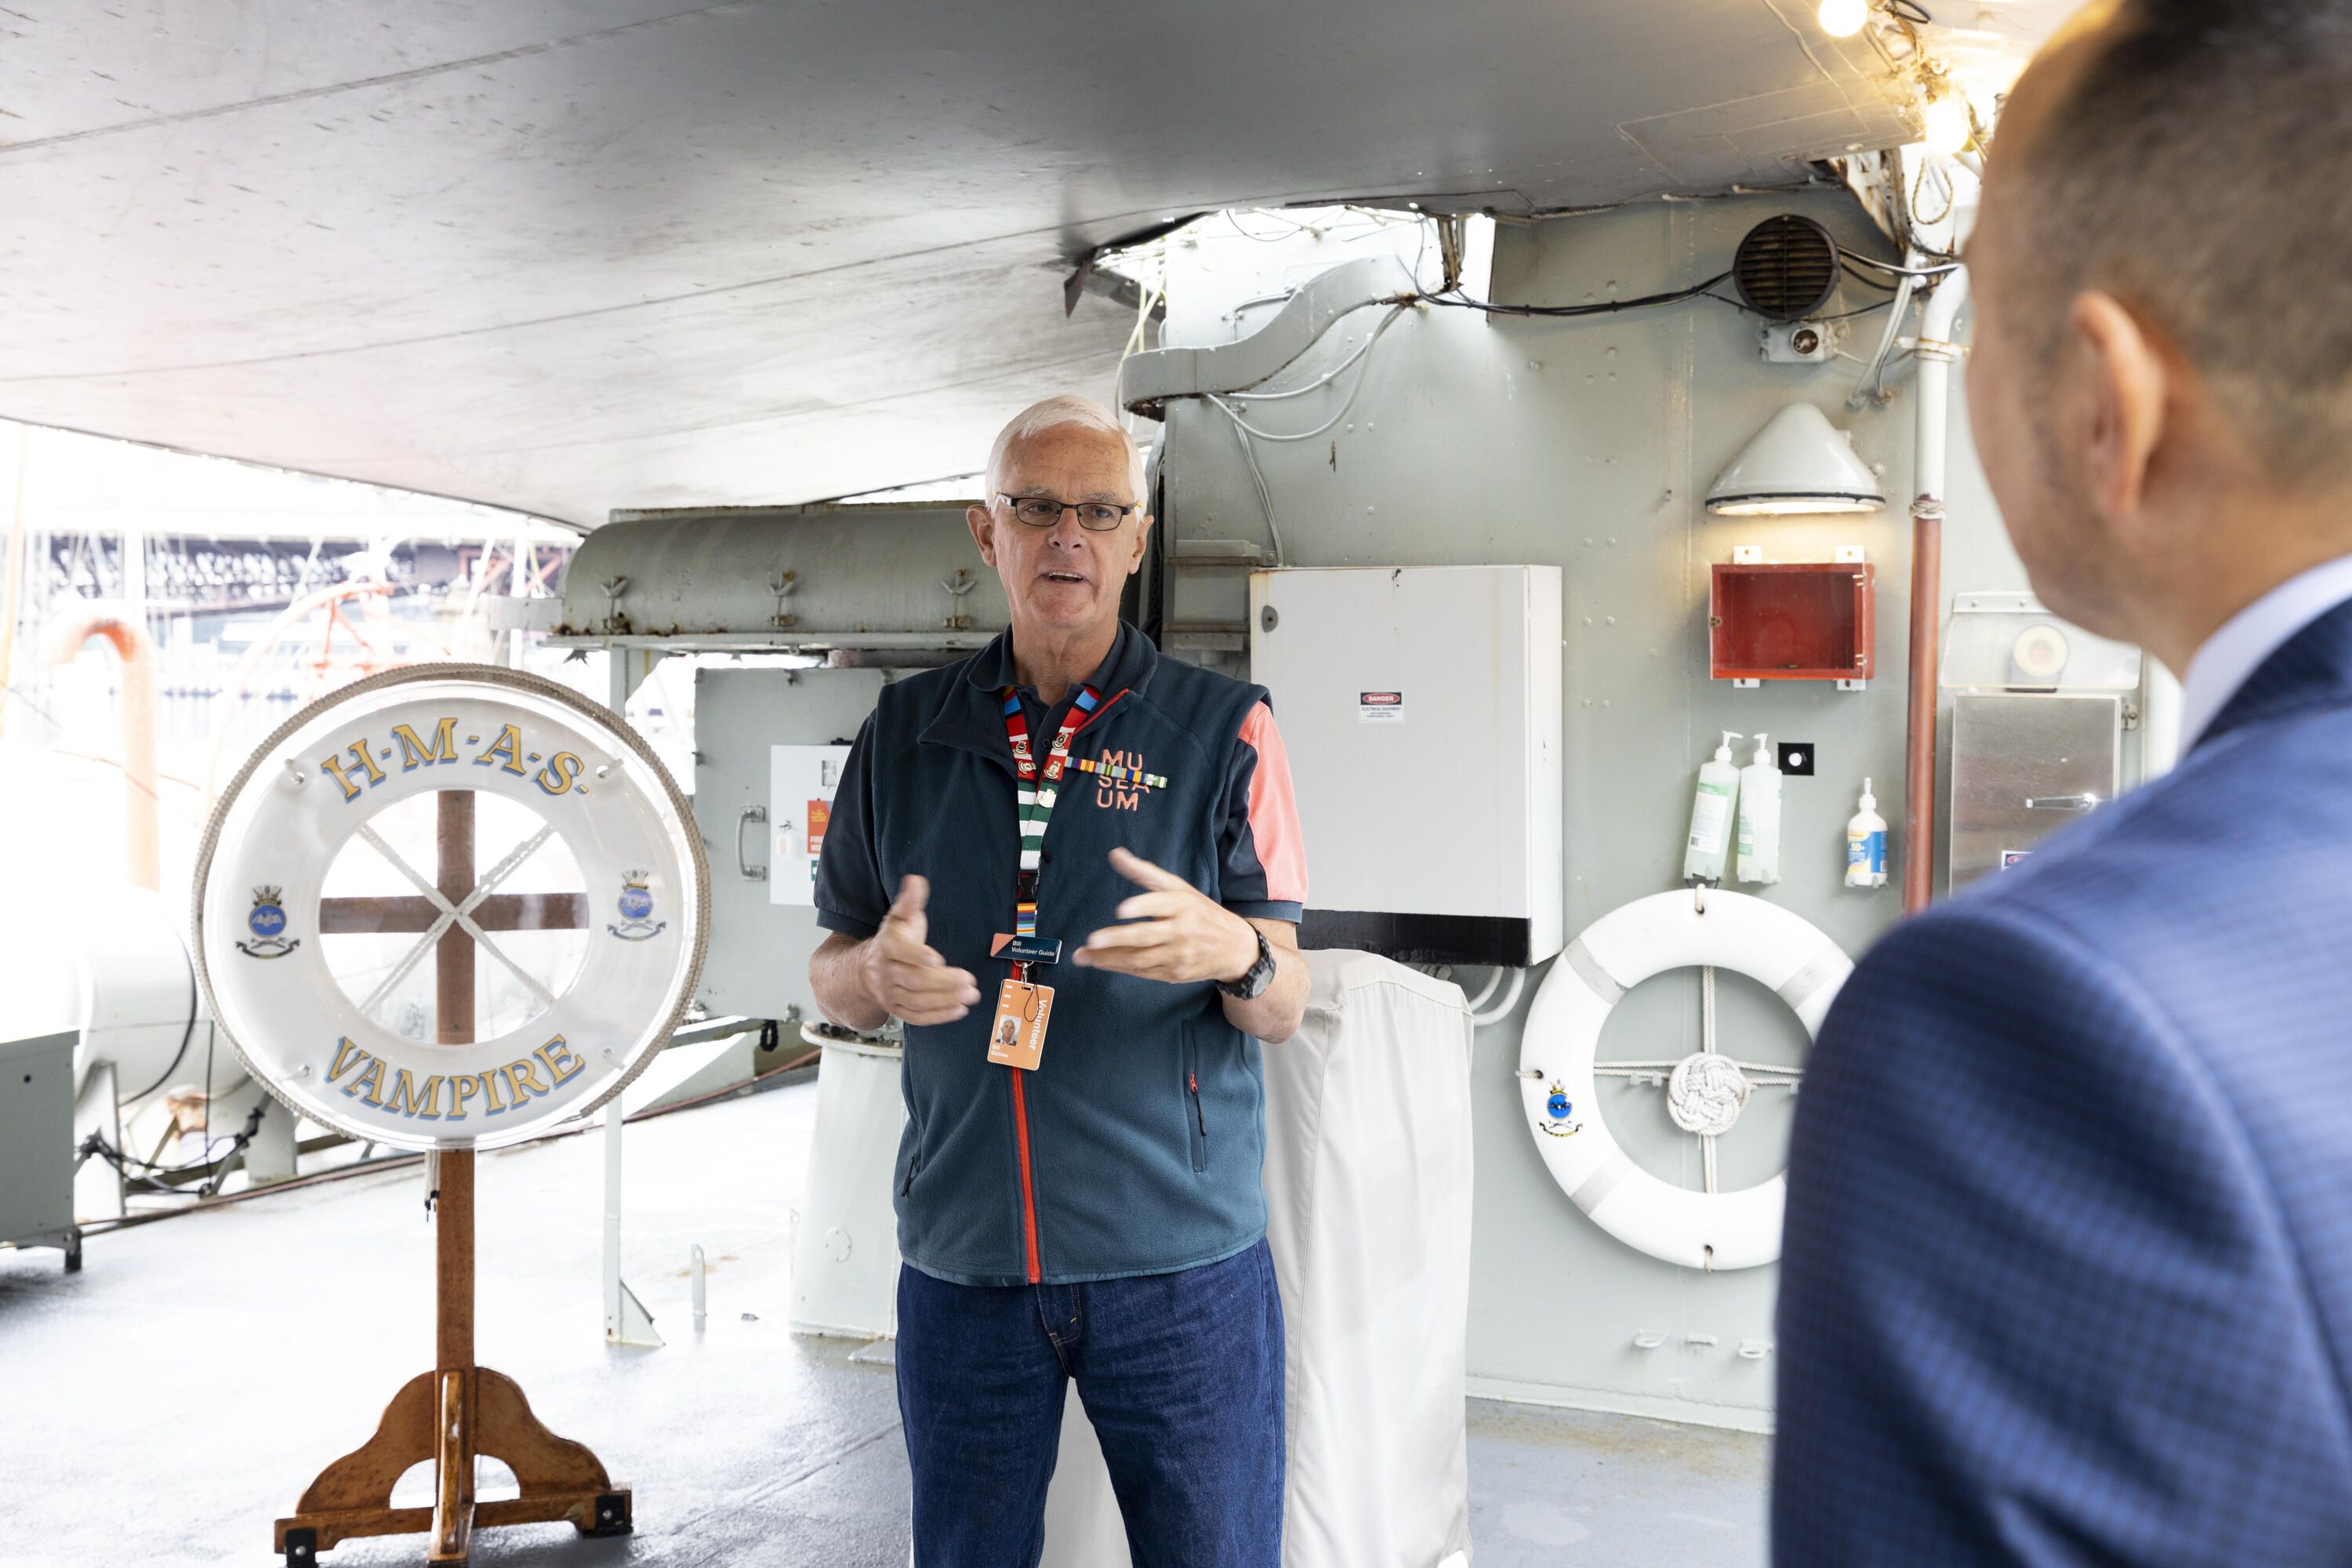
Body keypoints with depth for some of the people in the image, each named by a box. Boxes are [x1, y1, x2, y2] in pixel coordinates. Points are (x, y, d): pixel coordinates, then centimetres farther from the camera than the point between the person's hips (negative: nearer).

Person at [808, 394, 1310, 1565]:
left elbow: (1283, 1009, -2)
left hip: (1180, 1260, -2)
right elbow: (830, 976, 11)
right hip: (961, 1260, 2)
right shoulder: (906, 732, 7)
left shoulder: (1223, 730, -1)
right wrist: (878, 972, -12)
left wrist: (1232, 953, -25)